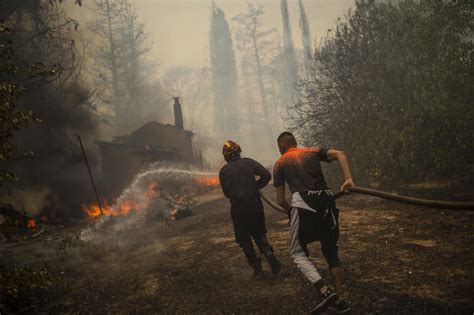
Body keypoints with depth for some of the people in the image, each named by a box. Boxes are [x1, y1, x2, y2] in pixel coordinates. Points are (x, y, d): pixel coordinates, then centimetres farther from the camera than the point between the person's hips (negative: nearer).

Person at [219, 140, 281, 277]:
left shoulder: (223, 171, 2)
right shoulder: (249, 162, 2)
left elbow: (227, 192, 5)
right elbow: (266, 175, -8)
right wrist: (255, 186, 6)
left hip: (238, 210, -1)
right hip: (255, 205, 1)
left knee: (244, 239, 13)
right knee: (259, 233, 20)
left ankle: (257, 268, 7)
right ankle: (268, 251, -8)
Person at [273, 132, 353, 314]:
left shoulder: (280, 163, 15)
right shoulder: (313, 152, 22)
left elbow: (280, 200, 12)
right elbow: (339, 154, 3)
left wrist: (291, 210, 31)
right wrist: (348, 179, -5)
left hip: (303, 204, -4)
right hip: (327, 201, 4)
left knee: (298, 253, 8)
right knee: (331, 251, 15)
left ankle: (324, 291, -13)